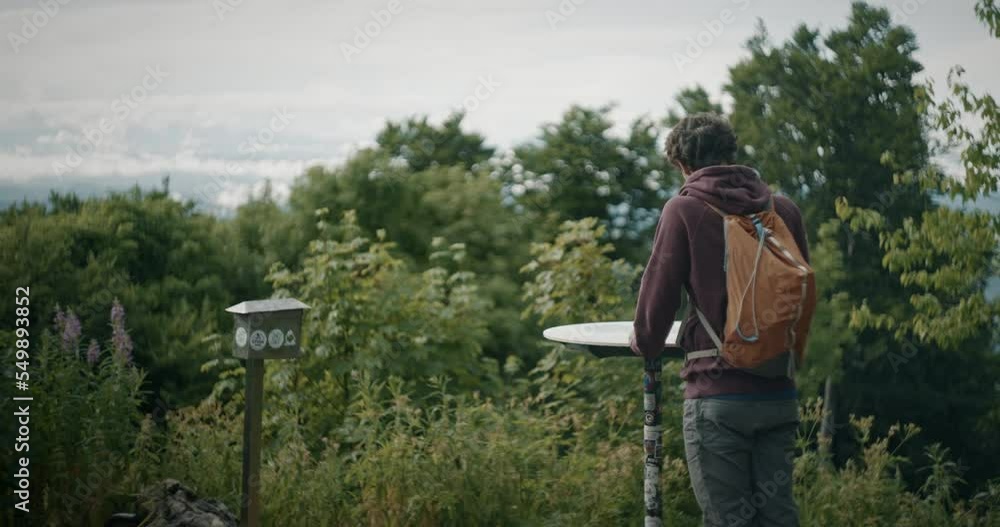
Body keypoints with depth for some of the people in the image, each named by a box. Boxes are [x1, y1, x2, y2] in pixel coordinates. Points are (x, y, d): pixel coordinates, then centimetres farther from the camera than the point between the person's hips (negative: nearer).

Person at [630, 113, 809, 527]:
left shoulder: (684, 209, -5)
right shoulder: (784, 210, 8)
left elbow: (659, 293, -5)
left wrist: (645, 344, 15)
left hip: (717, 395, -4)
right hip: (779, 394, 5)